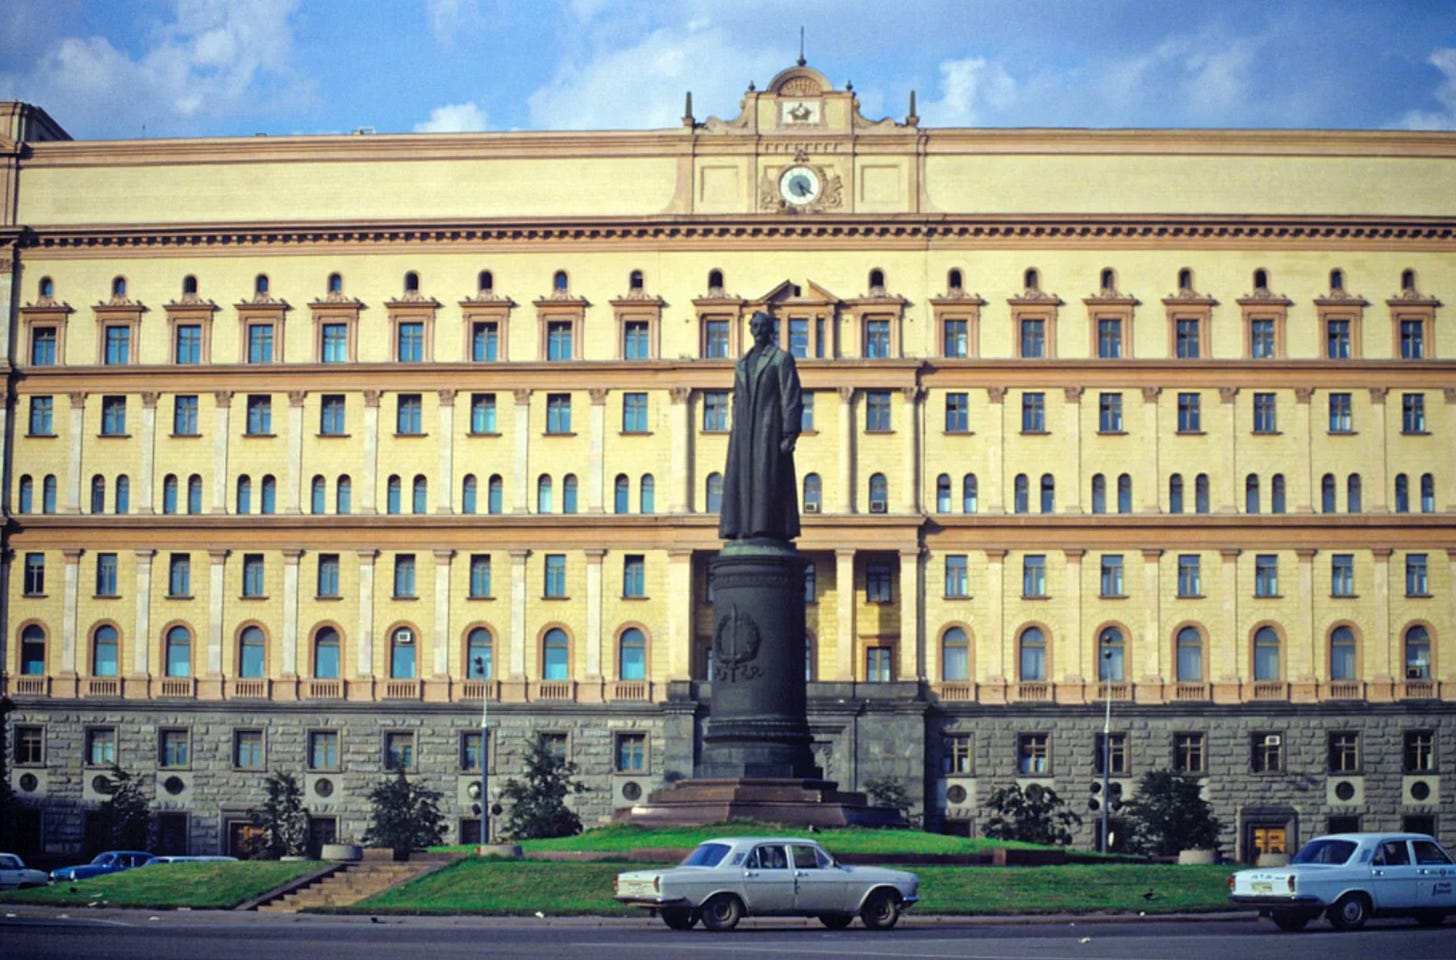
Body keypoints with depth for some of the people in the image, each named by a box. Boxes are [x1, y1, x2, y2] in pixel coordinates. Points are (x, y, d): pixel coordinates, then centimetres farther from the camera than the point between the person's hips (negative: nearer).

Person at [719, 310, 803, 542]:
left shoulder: (782, 358, -1)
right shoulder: (742, 363, 18)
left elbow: (792, 398, -7)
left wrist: (790, 434, -16)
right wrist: (736, 435, 12)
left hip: (770, 428, -6)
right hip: (745, 431, 6)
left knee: (769, 479, -11)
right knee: (743, 479, -1)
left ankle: (769, 530, -12)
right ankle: (745, 530, -1)